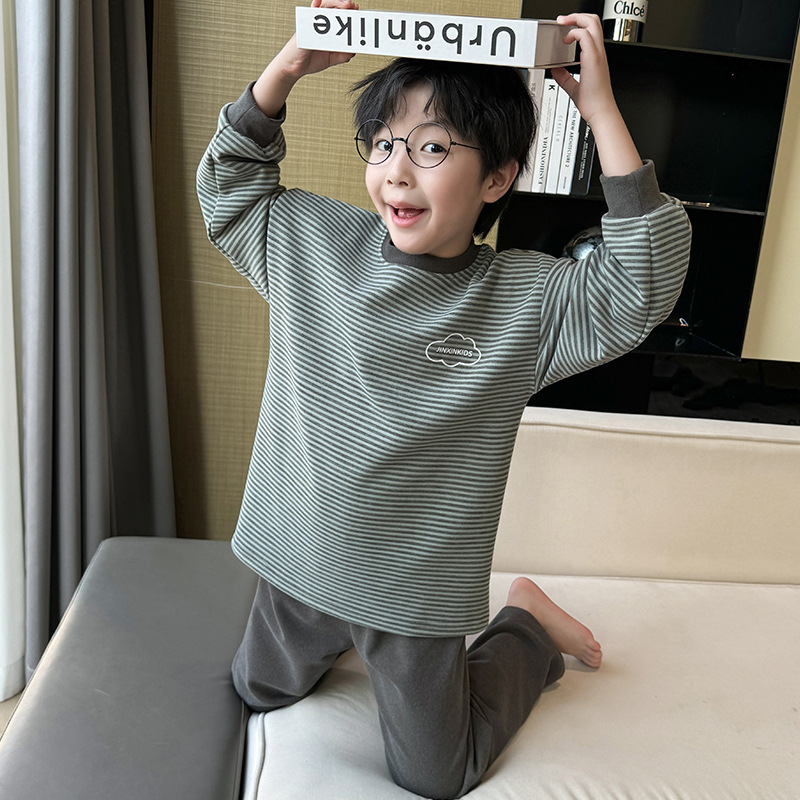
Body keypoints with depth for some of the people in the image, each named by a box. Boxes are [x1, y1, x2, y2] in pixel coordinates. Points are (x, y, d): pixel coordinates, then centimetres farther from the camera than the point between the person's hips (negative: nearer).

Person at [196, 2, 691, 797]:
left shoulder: (527, 298, -16)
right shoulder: (311, 241, -6)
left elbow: (641, 287, -25)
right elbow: (227, 186, 6)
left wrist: (602, 113, -27)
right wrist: (284, 71, -8)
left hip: (417, 589, -3)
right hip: (299, 560, 4)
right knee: (259, 691, 28)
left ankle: (526, 624, 36)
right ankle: (336, 631, 51)